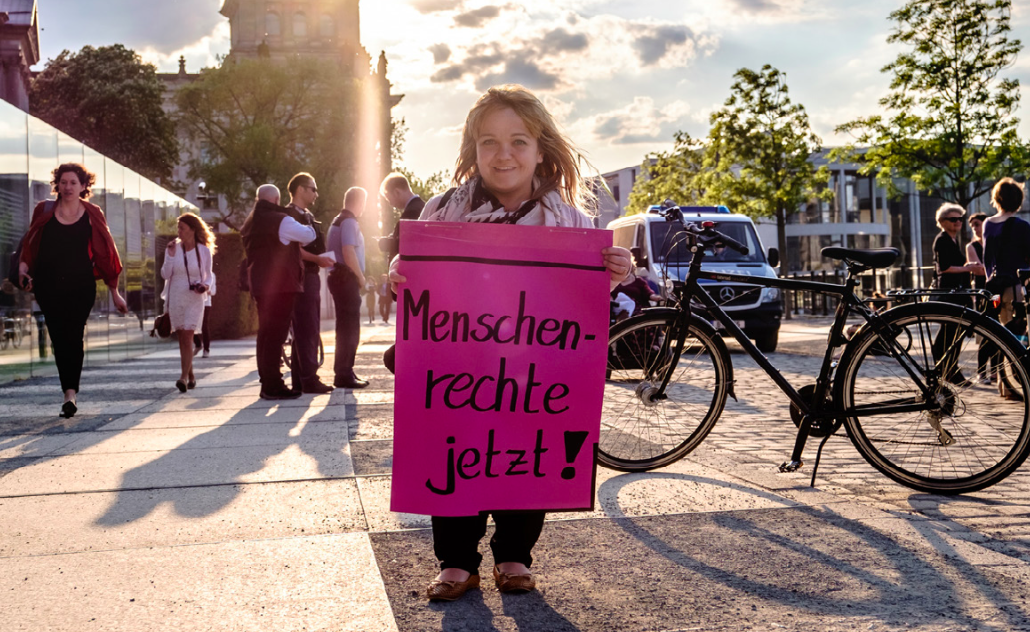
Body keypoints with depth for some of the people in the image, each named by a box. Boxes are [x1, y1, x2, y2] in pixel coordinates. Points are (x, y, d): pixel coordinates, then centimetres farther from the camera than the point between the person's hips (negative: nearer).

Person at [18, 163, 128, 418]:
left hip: (81, 286, -1)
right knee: (59, 339, 2)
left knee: (73, 337, -10)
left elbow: (105, 253, 5)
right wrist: (23, 268, -8)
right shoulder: (44, 211, 7)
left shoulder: (92, 215, 4)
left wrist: (115, 293, 4)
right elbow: (29, 246, 11)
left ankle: (71, 392, -10)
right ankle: (70, 392, 9)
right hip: (48, 286, 2)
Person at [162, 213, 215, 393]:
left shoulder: (204, 251, -1)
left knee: (187, 339, -12)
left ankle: (183, 377, -18)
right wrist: (170, 256, -14)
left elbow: (208, 276, 9)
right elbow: (165, 275, -2)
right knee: (183, 340, 7)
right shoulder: (173, 248, 1)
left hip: (194, 299, -2)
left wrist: (205, 286, -12)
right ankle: (190, 376, 18)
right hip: (176, 298, 3)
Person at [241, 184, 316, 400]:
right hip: (281, 285, -8)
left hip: (259, 285, 8)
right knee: (276, 334, -8)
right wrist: (309, 226, 17)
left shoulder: (249, 223, 14)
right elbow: (309, 236, -4)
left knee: (265, 332, 13)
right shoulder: (281, 220, -11)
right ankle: (273, 386, -9)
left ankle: (266, 383, 18)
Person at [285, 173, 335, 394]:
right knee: (306, 329, -10)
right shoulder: (289, 215, -9)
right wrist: (317, 259, -24)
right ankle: (309, 379, -8)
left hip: (311, 276, 10)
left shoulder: (308, 216, 21)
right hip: (300, 276, -10)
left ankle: (300, 378, 17)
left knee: (310, 330, 12)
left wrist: (322, 260, 12)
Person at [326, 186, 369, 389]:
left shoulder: (337, 221, 19)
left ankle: (344, 372, 22)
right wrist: (361, 277, -13)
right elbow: (349, 252, -23)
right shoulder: (349, 222, -13)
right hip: (347, 279, -10)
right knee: (350, 329, -7)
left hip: (339, 277, 10)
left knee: (346, 327, 15)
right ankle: (344, 375, -6)